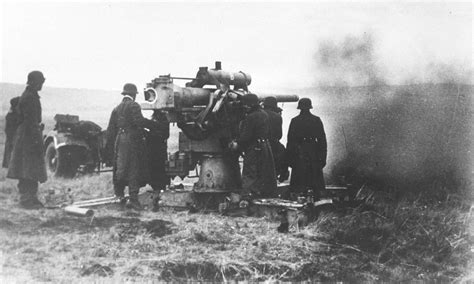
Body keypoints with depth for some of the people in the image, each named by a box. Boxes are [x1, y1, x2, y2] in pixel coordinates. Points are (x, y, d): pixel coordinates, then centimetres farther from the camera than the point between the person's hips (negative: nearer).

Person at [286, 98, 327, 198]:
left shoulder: (295, 121, -3)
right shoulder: (317, 120, 1)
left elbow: (290, 140, -3)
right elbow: (322, 140, 1)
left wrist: (289, 158, 1)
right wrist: (323, 157, 5)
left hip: (299, 153, -1)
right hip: (314, 153, 1)